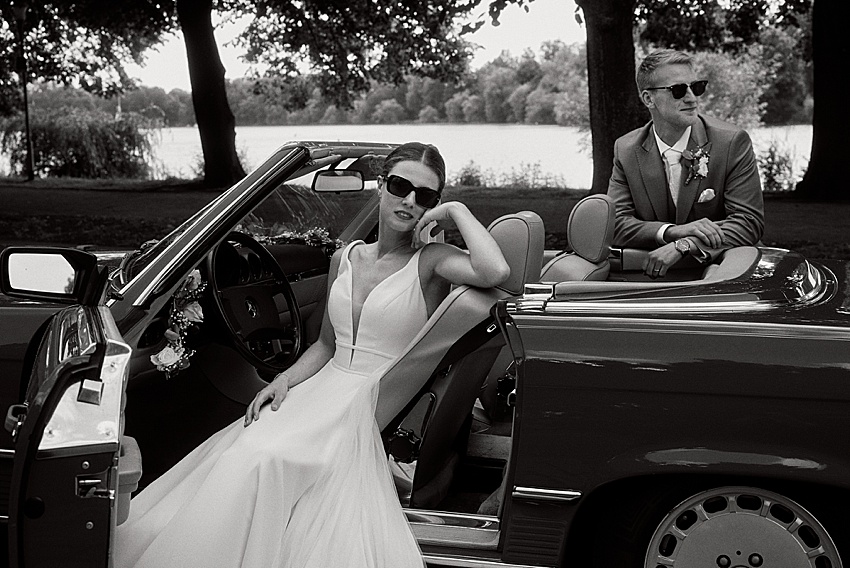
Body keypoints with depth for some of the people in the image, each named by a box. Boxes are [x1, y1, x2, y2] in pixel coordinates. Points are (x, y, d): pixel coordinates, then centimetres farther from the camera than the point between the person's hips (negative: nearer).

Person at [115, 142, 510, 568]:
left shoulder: (430, 261, -5)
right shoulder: (345, 258, 13)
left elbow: (496, 272, -28)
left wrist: (458, 212, -13)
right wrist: (284, 380, 2)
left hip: (379, 411, -6)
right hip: (324, 392, 6)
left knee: (262, 458, -28)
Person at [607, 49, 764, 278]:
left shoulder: (732, 142, -4)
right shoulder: (626, 150, 2)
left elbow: (750, 222, -10)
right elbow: (615, 223, -6)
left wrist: (682, 245, -24)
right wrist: (673, 231, -23)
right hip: (649, 275, 1)